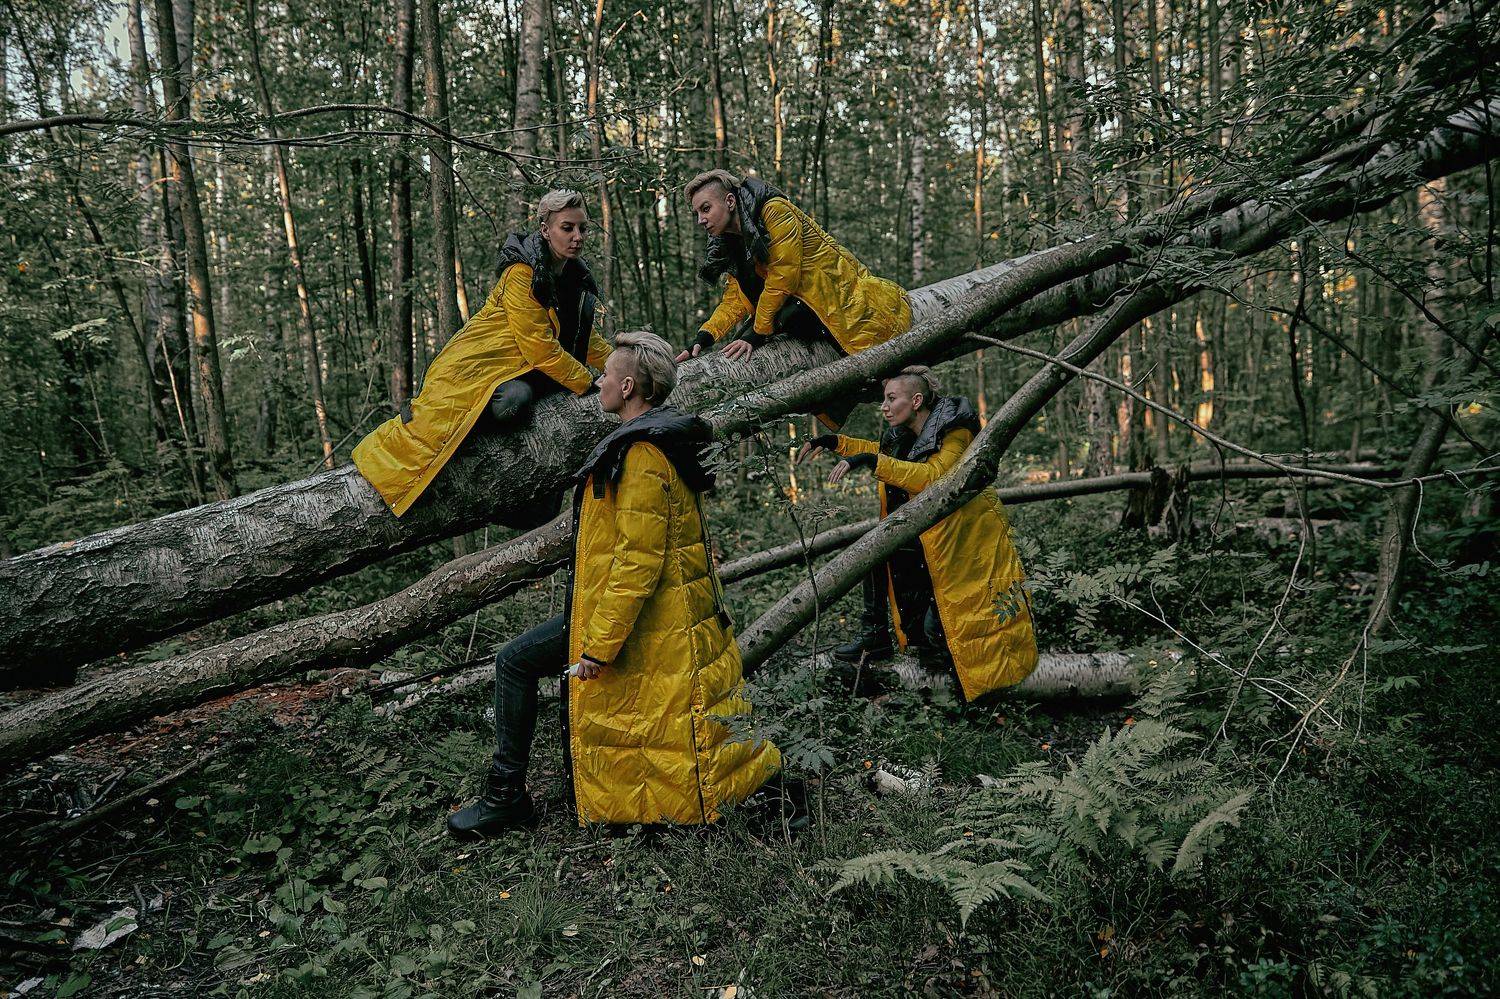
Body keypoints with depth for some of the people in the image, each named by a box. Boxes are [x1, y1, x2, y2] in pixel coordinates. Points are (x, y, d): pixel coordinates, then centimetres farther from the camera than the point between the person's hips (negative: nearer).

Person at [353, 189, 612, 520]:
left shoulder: (574, 273, 9)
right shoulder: (522, 274, -18)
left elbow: (584, 334, 23)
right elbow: (540, 348, -21)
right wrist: (587, 382, -15)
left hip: (523, 373, 8)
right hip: (477, 369, -8)